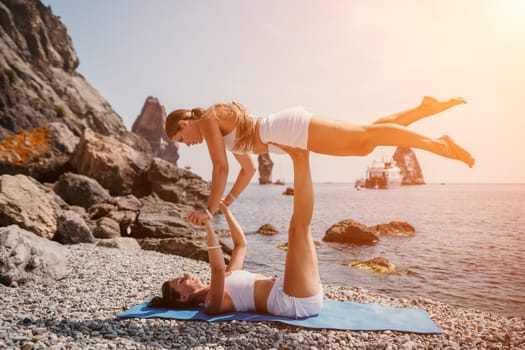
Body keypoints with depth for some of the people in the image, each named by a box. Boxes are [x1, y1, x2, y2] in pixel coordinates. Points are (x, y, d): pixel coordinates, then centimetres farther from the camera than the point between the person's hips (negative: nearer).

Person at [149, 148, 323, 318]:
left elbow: (241, 243, 24)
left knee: (300, 226, 15)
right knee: (298, 227, -20)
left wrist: (226, 211, 16)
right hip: (296, 301, -8)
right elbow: (218, 268, -29)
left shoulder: (220, 285, 21)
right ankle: (301, 160, -10)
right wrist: (208, 225, -28)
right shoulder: (211, 304, -6)